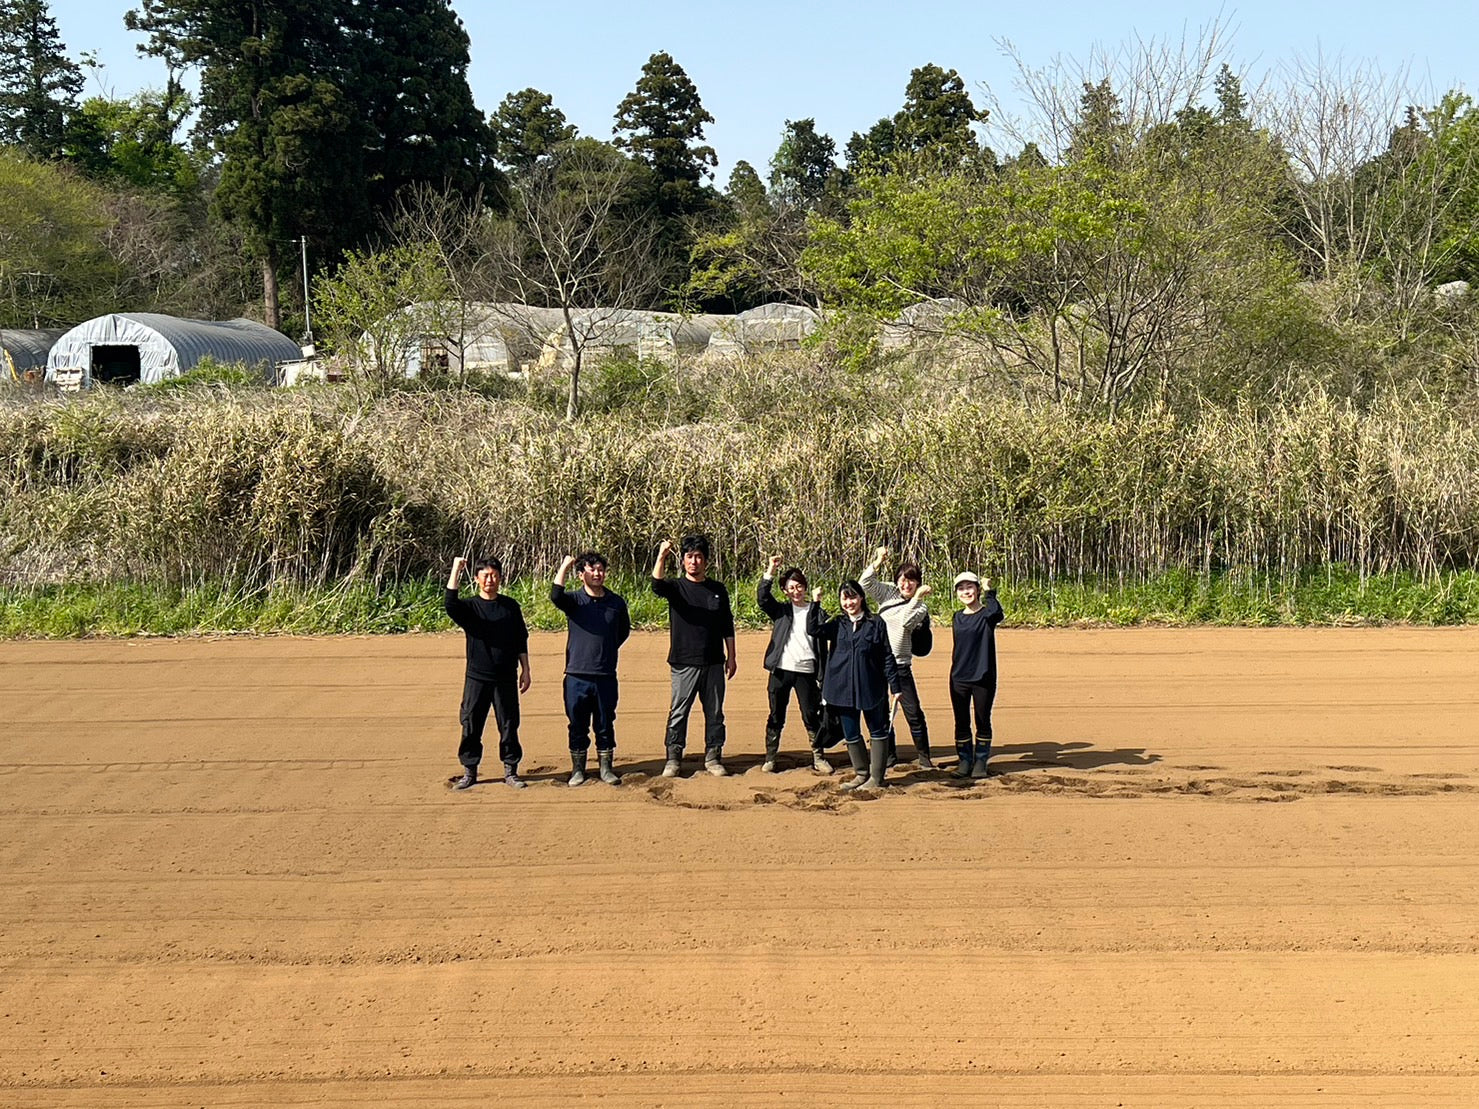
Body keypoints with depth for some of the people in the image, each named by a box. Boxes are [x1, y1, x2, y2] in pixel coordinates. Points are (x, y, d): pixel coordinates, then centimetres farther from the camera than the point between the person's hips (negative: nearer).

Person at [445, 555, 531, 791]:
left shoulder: (511, 606, 6)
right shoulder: (469, 606, 1)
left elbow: (521, 641, 11)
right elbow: (450, 605, -23)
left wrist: (525, 671, 7)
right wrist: (456, 571, -25)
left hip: (505, 680, 1)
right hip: (476, 678, -1)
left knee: (509, 726, 4)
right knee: (470, 727, 2)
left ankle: (510, 771, 13)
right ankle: (469, 771, 11)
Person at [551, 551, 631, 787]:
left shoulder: (616, 602, 6)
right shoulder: (574, 599, -1)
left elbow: (624, 631, 22)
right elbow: (556, 596, -24)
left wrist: (607, 649, 12)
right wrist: (564, 567, -22)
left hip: (606, 676, 2)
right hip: (577, 675, -2)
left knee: (605, 725, 8)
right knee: (578, 726, 6)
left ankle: (606, 768, 18)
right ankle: (577, 769, 16)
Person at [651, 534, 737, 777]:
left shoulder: (718, 590, 11)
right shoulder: (676, 588, 2)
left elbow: (727, 627, 14)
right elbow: (657, 584, -22)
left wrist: (731, 657, 10)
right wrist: (661, 557, -37)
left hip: (714, 663, 3)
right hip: (684, 663, -3)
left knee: (715, 712, 6)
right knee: (678, 712, -1)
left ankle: (713, 757, 14)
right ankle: (673, 758, 5)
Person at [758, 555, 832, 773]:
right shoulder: (780, 610, 8)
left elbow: (822, 646, 7)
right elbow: (762, 597, -10)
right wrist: (771, 570, -17)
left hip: (806, 672, 0)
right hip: (781, 670, 0)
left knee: (811, 716, 1)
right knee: (776, 716, 5)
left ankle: (818, 757, 8)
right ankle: (770, 758, 11)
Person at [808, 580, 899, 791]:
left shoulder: (876, 624, 0)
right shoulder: (837, 624, 7)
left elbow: (887, 657, 1)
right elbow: (813, 629, -10)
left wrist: (894, 687, -3)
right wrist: (815, 603, -18)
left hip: (871, 688, -3)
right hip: (843, 689, 3)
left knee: (878, 732, 3)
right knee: (851, 735, 9)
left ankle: (876, 778, 10)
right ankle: (861, 774, 23)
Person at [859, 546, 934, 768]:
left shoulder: (920, 608, -1)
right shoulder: (888, 593, 6)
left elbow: (905, 621, -19)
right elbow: (864, 582, -3)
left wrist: (917, 597, -23)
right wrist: (878, 562, -11)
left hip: (900, 665, -3)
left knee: (914, 712, -4)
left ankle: (924, 756, 6)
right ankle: (889, 754, 22)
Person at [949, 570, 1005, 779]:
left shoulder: (986, 615, -6)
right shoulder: (958, 617, 10)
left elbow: (996, 611, -31)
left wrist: (989, 591, -17)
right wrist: (956, 669, 11)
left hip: (983, 678, -4)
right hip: (959, 678, 4)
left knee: (983, 721, 4)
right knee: (961, 722, 7)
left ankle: (981, 761, 14)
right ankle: (964, 760, 17)